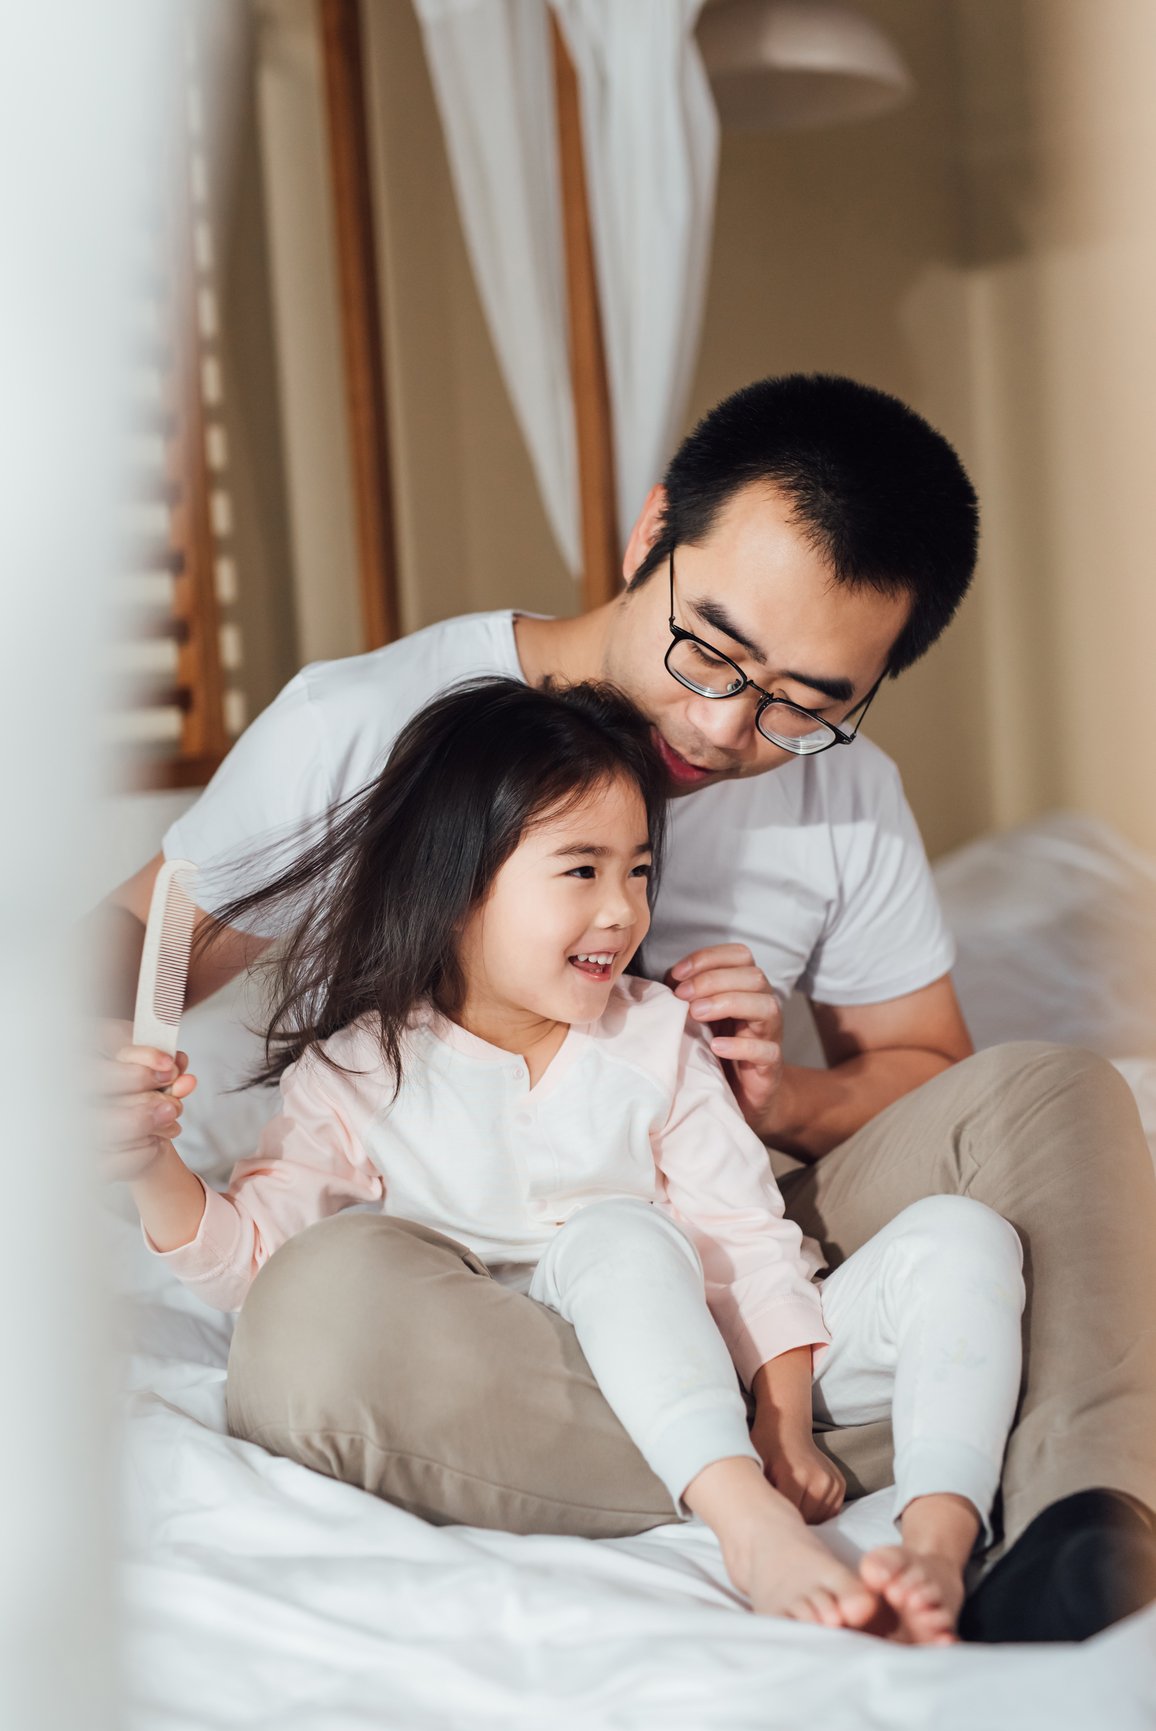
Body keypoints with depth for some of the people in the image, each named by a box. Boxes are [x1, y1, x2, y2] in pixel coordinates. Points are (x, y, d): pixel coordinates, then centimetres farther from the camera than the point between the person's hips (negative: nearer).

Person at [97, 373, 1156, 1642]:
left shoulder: (847, 798, 3)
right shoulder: (365, 725, -8)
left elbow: (924, 1067, 14)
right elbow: (144, 932, 1)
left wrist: (785, 1105, -9)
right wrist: (95, 1064, -24)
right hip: (466, 1319, -3)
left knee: (1047, 1092, -14)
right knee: (331, 1299, -39)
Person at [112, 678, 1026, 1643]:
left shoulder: (654, 1040, 5)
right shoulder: (357, 1075, 0)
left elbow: (746, 1238, 1)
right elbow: (250, 1257, 0)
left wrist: (785, 1428, -11)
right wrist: (154, 1168, -20)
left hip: (717, 1368, 4)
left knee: (958, 1234, -14)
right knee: (619, 1233, -35)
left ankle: (939, 1538, -38)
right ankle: (750, 1529, -49)